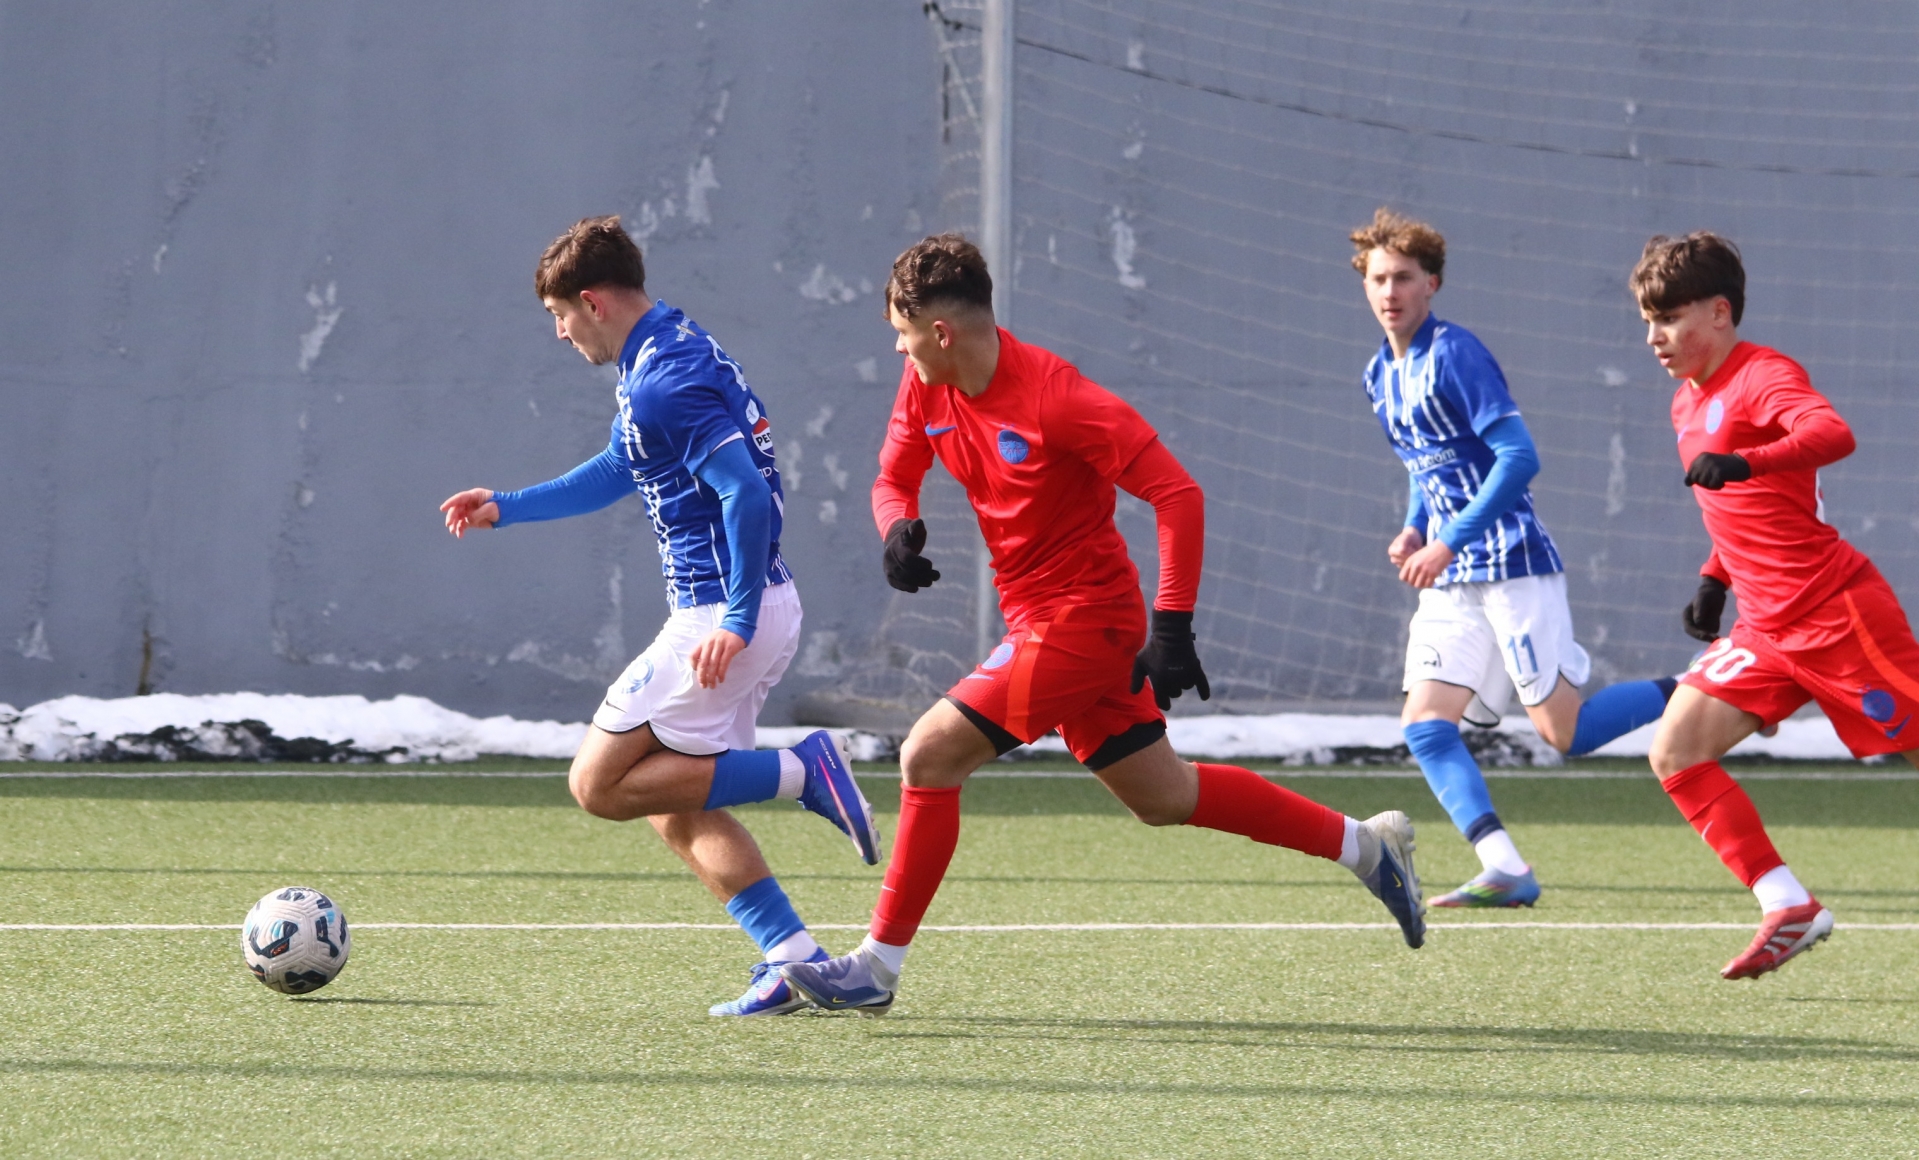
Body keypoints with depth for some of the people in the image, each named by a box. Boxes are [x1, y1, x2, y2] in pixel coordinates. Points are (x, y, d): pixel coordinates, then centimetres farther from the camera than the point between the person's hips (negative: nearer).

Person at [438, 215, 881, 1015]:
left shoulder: (663, 382, -17)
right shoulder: (670, 355, 16)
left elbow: (747, 492, -26)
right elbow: (617, 472, 32)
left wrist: (738, 620, -26)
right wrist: (507, 508, 36)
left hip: (723, 617, -10)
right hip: (749, 609, 10)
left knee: (600, 784, -6)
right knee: (675, 810, 13)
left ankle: (800, 772, -11)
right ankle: (794, 957, 6)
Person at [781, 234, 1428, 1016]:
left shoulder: (1054, 400, -23)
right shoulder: (926, 390, -1)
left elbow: (1178, 495, -21)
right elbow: (894, 477, 14)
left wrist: (1172, 629, -26)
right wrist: (899, 528, -12)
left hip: (1081, 620, -9)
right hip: (1038, 619, 9)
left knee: (930, 753, -14)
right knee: (1162, 797, 16)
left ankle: (876, 969, -7)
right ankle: (1366, 846, 26)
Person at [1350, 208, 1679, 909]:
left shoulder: (1454, 354, -12)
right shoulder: (1381, 376, 13)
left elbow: (1518, 457, -19)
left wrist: (1449, 542, -23)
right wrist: (1414, 531, 8)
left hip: (1511, 567, -8)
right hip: (1451, 581, 8)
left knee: (1563, 733, -7)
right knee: (1424, 726, -9)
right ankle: (1504, 870, -15)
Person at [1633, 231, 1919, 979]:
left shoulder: (1765, 377, -13)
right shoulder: (1688, 404, 15)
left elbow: (1832, 434, -36)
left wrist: (1741, 463, -50)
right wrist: (1715, 581, 18)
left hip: (1837, 613, -9)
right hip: (1767, 629, 9)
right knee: (1675, 753, -6)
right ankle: (1787, 909, -7)